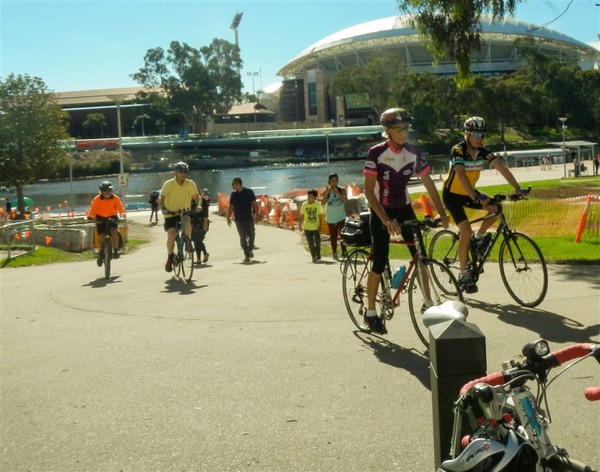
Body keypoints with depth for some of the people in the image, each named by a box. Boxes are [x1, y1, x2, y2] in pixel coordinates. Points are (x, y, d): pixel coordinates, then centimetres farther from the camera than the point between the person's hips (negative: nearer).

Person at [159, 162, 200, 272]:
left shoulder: (190, 184, -8)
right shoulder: (168, 184, -12)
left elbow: (196, 197, -1)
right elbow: (161, 198, -10)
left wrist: (197, 206, -19)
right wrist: (163, 208, -27)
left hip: (184, 212, 1)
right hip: (170, 213, -1)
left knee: (187, 221, -34)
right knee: (171, 236, -12)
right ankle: (170, 258, 10)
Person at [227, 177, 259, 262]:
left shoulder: (249, 192, -2)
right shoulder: (233, 194, 7)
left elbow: (254, 204, -2)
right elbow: (231, 207, 12)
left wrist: (256, 213, -11)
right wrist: (228, 218, 9)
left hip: (249, 218, -2)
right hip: (239, 219, 2)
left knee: (251, 235, 4)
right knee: (243, 237, 0)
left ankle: (250, 250, 25)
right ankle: (247, 255, 2)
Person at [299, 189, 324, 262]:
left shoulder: (318, 204, -8)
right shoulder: (304, 205, -4)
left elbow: (320, 216, -5)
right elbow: (302, 216, 2)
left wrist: (319, 226, -8)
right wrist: (300, 225, -2)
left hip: (316, 227, -1)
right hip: (307, 227, 1)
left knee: (317, 242, 6)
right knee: (310, 243, 1)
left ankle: (318, 255, 25)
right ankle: (314, 256, 8)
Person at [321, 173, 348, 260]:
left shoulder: (341, 190, -2)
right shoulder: (326, 191, -4)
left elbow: (345, 199, -18)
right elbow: (322, 202, -16)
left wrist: (337, 193, -32)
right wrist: (327, 191, -26)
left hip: (341, 216, 0)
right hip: (331, 217, 0)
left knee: (342, 234, -6)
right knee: (333, 236, 5)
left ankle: (344, 251, 0)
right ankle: (334, 253, 12)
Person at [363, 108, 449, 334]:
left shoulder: (414, 153, -8)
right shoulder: (376, 153, -20)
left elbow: (428, 183, -2)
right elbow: (368, 191, -23)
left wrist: (442, 213, -11)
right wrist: (386, 220, -31)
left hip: (404, 208, 4)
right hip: (381, 211, -4)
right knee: (379, 263, -5)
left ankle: (428, 304, 9)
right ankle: (370, 312, 10)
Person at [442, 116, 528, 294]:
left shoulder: (483, 152, -8)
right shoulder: (458, 151, -24)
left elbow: (502, 168, -16)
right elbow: (461, 175, -39)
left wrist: (517, 188, -29)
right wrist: (475, 197, -51)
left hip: (469, 193, 6)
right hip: (452, 194, -6)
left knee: (496, 208, -15)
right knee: (466, 230, -20)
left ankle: (479, 237, 11)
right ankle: (463, 274, -9)